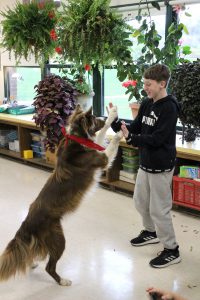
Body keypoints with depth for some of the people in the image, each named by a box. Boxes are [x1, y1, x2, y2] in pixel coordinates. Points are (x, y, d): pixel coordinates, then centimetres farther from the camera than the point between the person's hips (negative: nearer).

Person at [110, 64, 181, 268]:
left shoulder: (169, 108, -19)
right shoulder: (147, 104, 5)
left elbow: (157, 138, -24)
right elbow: (135, 127, 5)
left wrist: (130, 138, -28)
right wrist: (116, 123, -10)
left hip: (161, 166, -8)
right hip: (145, 163, 8)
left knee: (159, 209, -1)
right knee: (140, 201, 21)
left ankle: (172, 250, 15)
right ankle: (151, 232, 45)